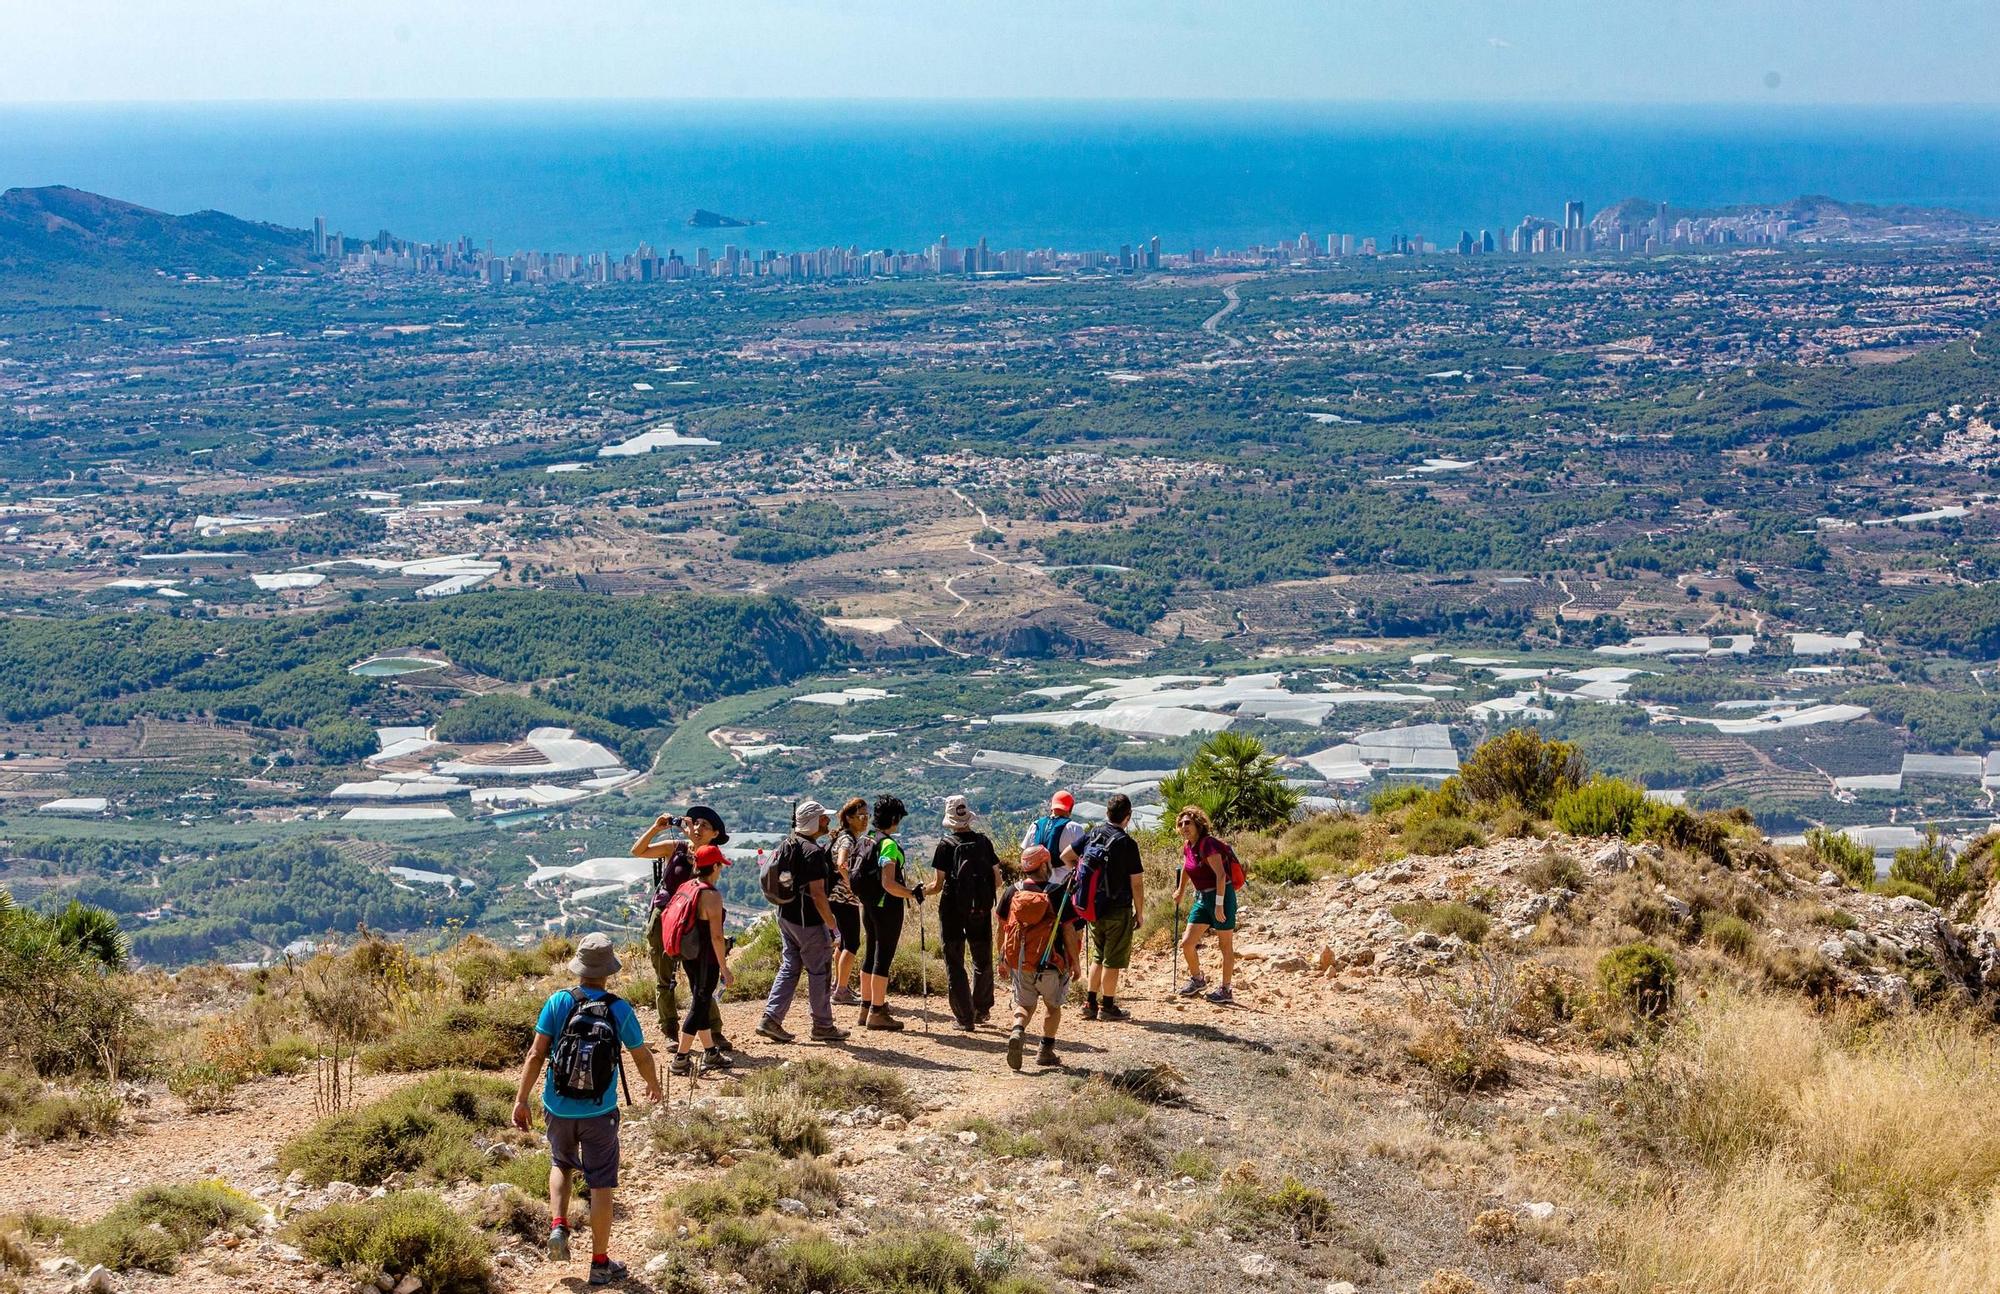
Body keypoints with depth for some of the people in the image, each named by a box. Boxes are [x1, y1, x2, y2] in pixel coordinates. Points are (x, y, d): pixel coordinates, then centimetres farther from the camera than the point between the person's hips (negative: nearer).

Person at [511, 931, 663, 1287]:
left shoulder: (558, 1002, -11)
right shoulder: (620, 1010, -11)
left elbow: (536, 1054, -10)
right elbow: (642, 1057, 2)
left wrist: (520, 1099, -2)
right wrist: (654, 1085, 22)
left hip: (559, 1107, 2)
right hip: (599, 1111, -2)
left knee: (561, 1164, 28)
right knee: (601, 1185, 8)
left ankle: (558, 1226, 8)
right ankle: (600, 1263, 14)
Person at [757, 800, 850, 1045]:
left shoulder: (787, 844, 6)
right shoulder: (813, 852, -21)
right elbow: (817, 895, -23)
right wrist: (832, 926, -18)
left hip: (785, 916, 8)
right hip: (809, 921, -8)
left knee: (789, 967, 15)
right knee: (819, 971, 4)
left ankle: (771, 1018, 8)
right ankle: (823, 1026, 13)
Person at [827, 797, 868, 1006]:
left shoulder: (854, 838, 12)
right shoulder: (848, 840, -18)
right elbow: (841, 865, -34)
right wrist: (852, 887, -27)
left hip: (837, 897, 10)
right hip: (846, 899, -10)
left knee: (844, 942, 20)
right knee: (852, 944, -5)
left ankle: (839, 984, 32)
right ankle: (842, 991, -3)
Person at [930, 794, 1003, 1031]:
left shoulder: (947, 845, -8)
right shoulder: (983, 842, 0)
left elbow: (939, 885, -10)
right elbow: (997, 881, 1)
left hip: (952, 911, -3)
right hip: (981, 911, 3)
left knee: (955, 964, 5)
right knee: (983, 961, 20)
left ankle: (964, 1017, 2)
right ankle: (981, 1010, 27)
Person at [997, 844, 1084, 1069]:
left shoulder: (1011, 892, -1)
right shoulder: (1057, 893, -12)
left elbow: (1002, 928, 6)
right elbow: (1069, 930, -11)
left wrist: (1002, 959, 18)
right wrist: (1075, 962, 0)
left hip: (1018, 962, 3)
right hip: (1050, 963, -2)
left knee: (1025, 1004, 17)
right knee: (1053, 1005, 19)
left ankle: (1018, 1032, -12)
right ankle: (1046, 1051, 21)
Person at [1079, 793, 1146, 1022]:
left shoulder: (1092, 835, 1)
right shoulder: (1127, 843, -16)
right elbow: (1137, 883, -13)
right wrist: (1139, 912, -3)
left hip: (1093, 907, 6)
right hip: (1118, 910, -6)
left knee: (1098, 957, 19)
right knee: (1113, 960, 4)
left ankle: (1090, 1003, 21)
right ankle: (1107, 1007, 10)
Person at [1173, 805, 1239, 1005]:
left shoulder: (1208, 844, -18)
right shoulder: (1188, 846, 7)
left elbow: (1221, 874, -24)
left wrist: (1219, 904, -28)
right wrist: (1180, 892, 37)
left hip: (1222, 896, -8)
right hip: (1202, 898, 8)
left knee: (1225, 945, 3)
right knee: (1186, 943, 6)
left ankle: (1225, 989, 11)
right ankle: (1197, 979, 26)